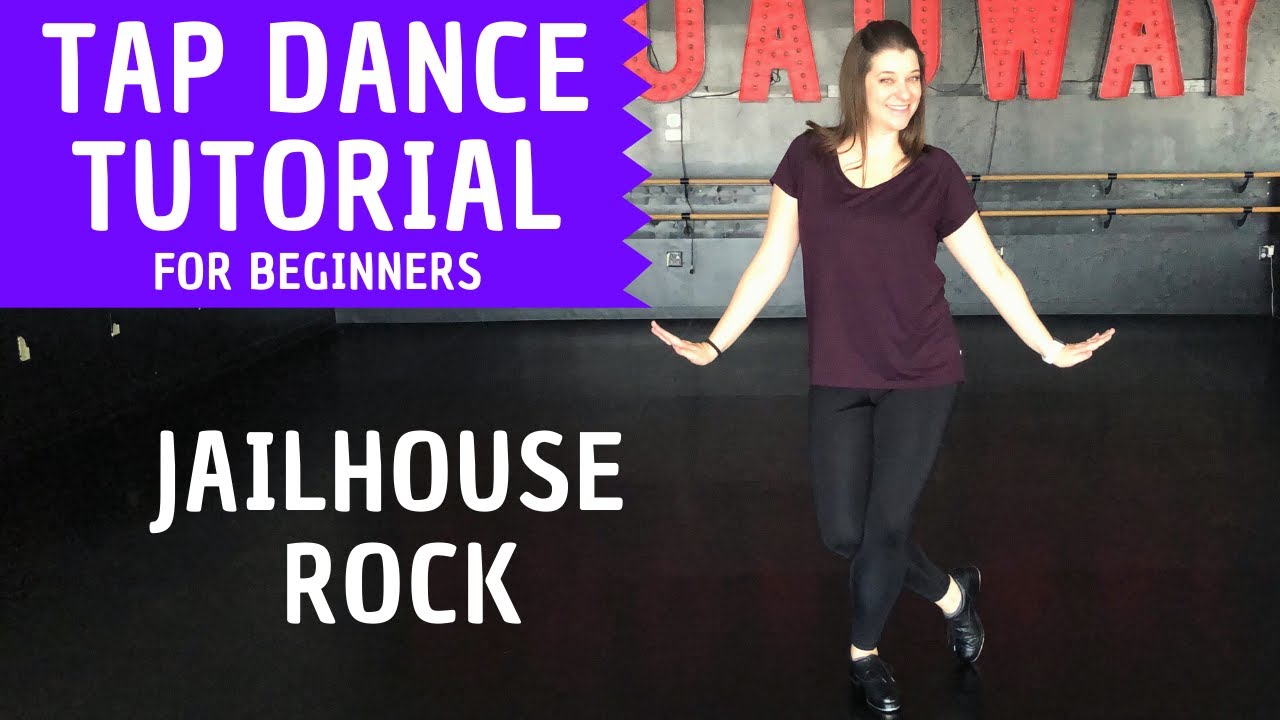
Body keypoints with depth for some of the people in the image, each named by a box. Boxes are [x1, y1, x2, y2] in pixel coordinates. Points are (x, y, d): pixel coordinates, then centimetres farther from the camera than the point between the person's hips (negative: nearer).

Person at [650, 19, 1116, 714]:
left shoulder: (934, 173, -3)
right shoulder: (808, 158, -1)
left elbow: (990, 270, 3)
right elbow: (772, 260, 2)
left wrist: (1049, 348, 1)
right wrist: (713, 344, -2)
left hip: (921, 377, -1)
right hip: (837, 380, 2)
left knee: (887, 523, -3)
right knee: (844, 532, 3)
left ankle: (864, 654, 25)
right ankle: (951, 593, 31)